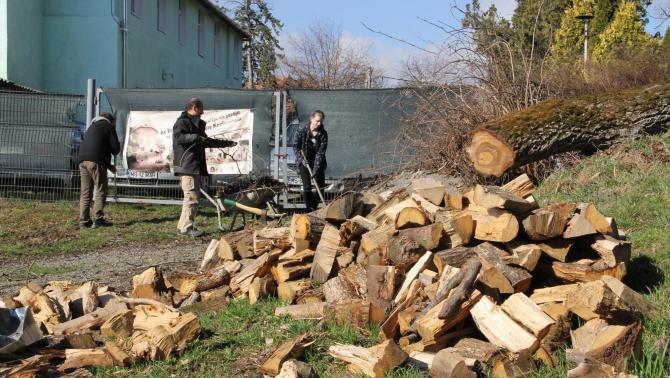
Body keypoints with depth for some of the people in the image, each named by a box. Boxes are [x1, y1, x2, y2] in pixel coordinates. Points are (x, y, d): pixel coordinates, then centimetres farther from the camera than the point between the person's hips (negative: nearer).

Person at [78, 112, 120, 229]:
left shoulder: (91, 127, 32)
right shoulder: (108, 126, 9)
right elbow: (116, 148, 1)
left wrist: (108, 165, 28)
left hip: (83, 161, 7)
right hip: (96, 162, -7)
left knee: (85, 192, 8)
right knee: (101, 190, -2)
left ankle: (84, 221, 6)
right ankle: (98, 219, -8)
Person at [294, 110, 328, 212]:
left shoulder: (323, 134, -15)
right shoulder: (302, 130, -15)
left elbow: (321, 152, -18)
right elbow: (296, 146, -6)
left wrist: (316, 169, -25)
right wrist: (302, 159, -17)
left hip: (317, 161, 2)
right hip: (304, 160, -2)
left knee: (321, 185, 1)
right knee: (307, 186, -8)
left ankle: (314, 206, 22)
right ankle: (309, 210, -1)